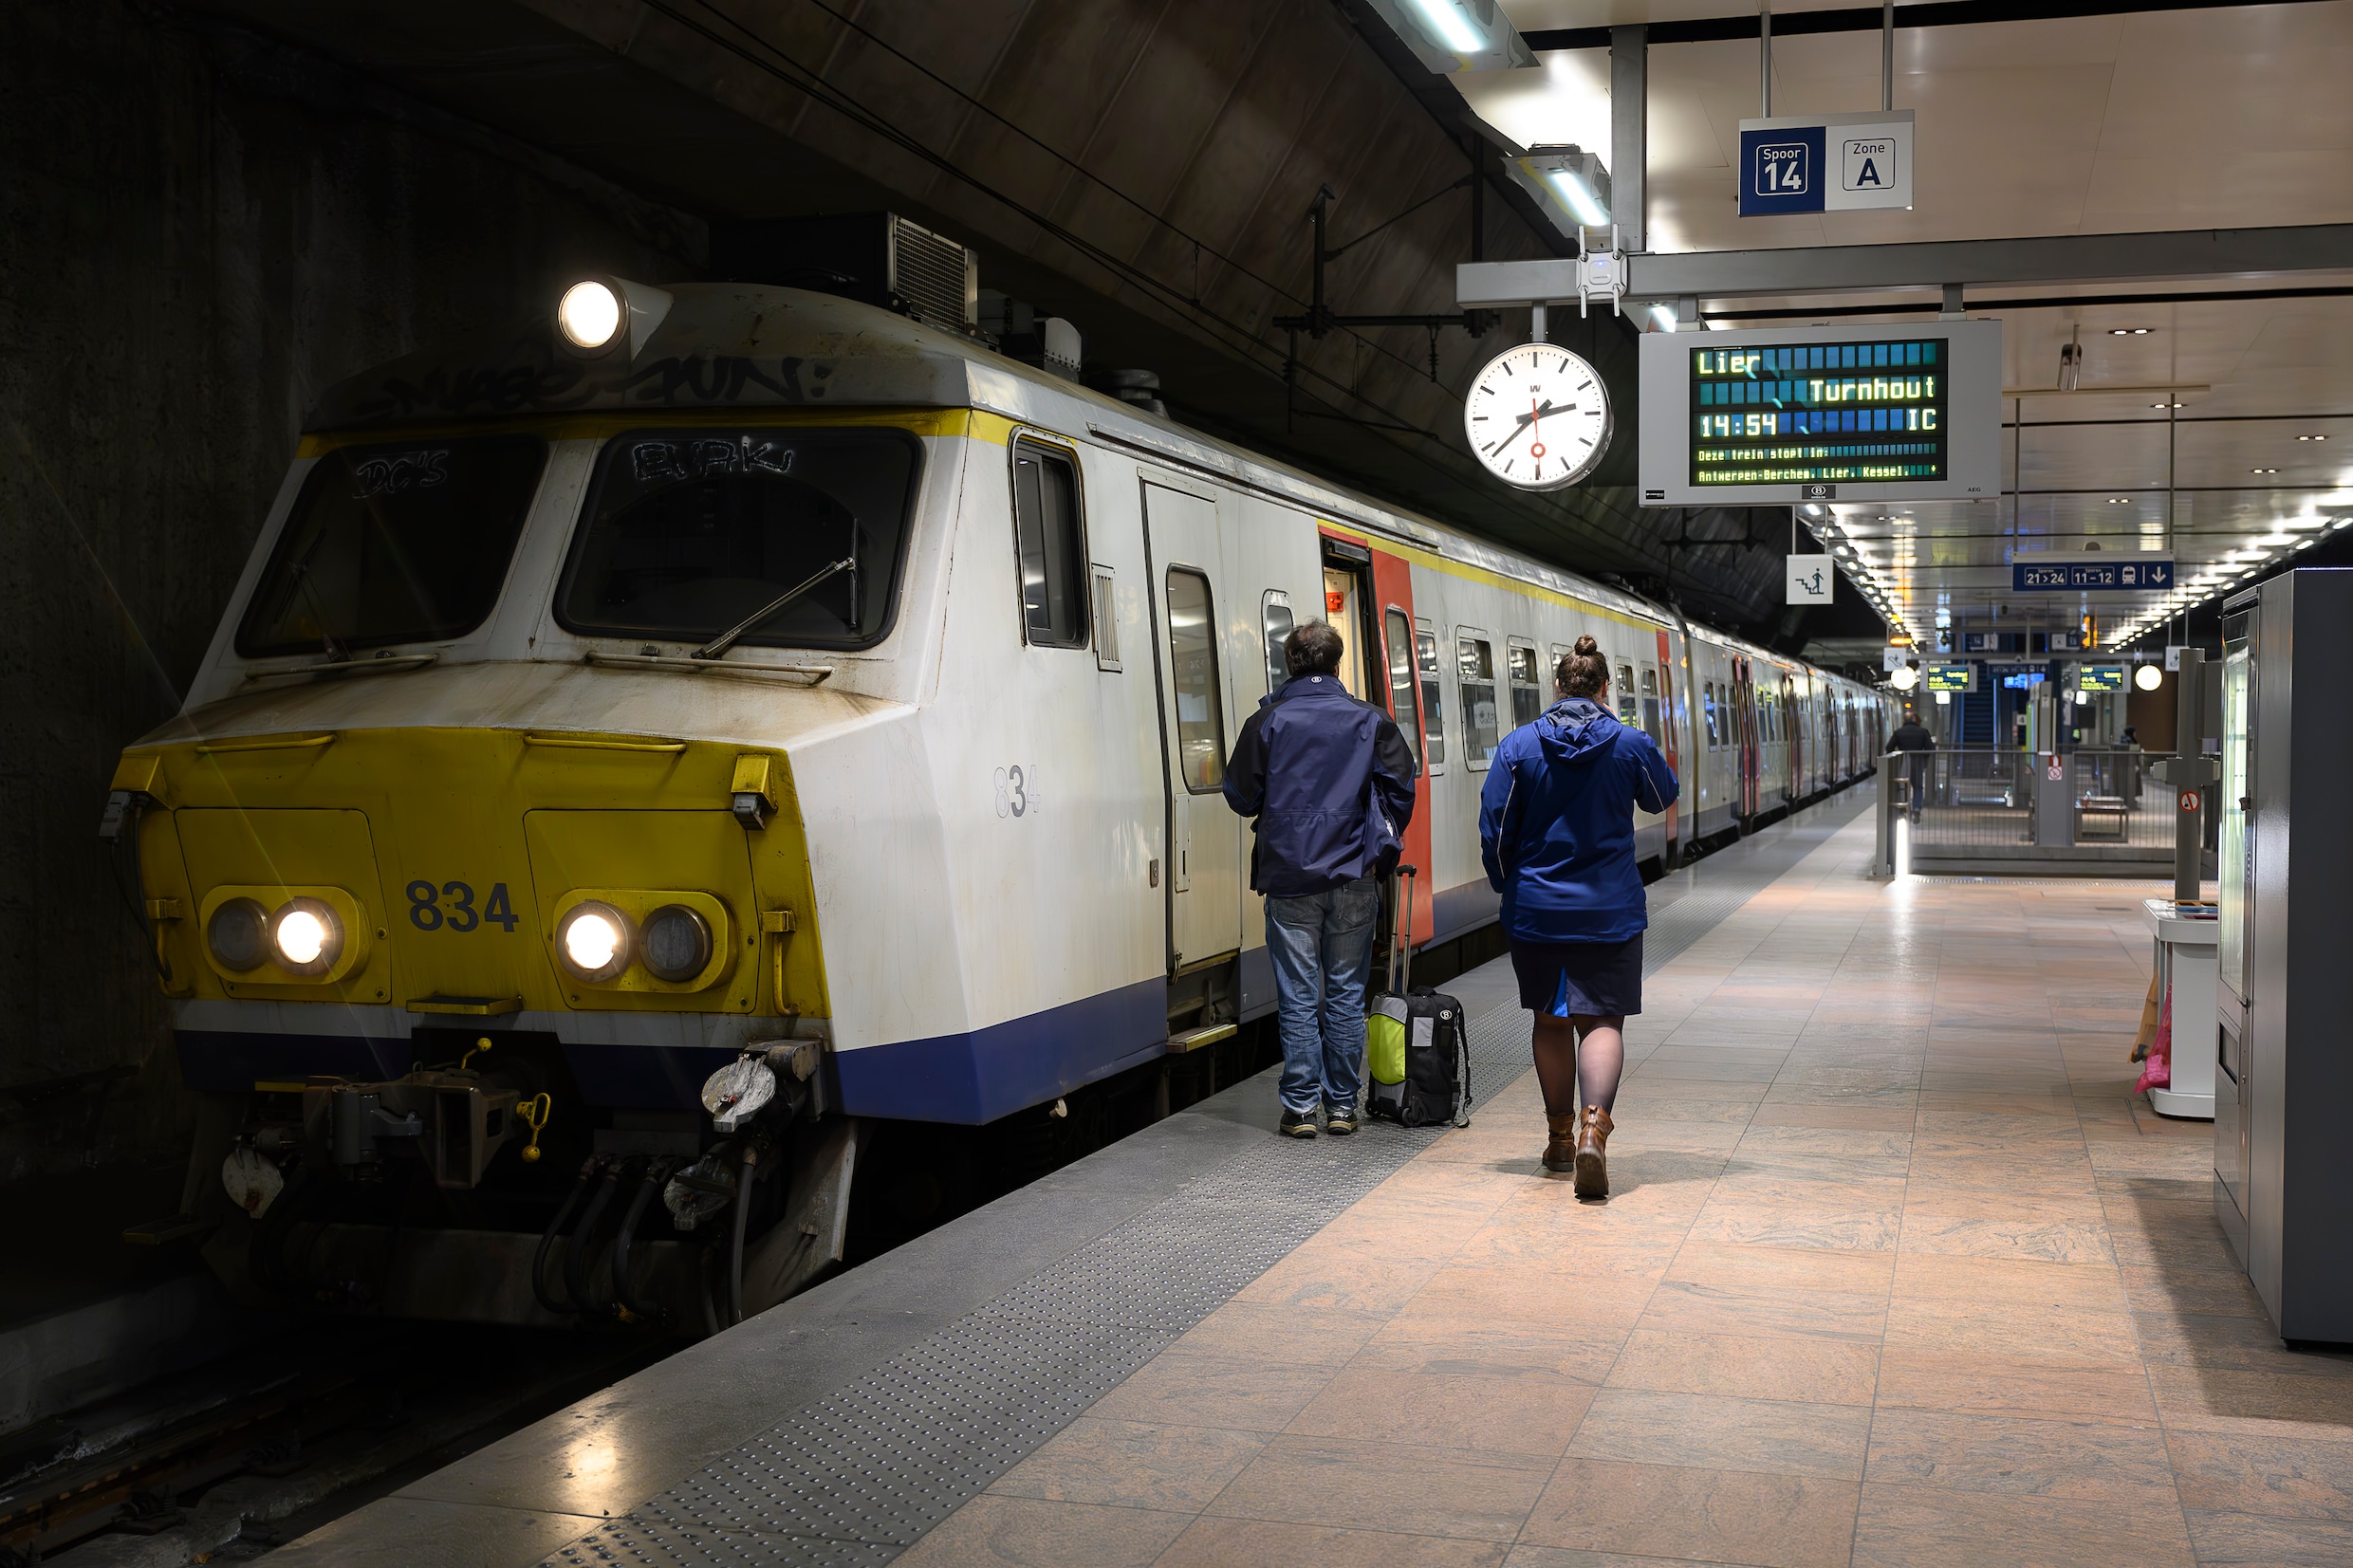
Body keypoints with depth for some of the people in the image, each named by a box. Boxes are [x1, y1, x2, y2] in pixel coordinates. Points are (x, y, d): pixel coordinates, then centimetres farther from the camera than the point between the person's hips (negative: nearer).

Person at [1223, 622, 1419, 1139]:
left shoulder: (1267, 720, -1)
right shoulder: (1369, 720, 3)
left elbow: (1240, 795, 1)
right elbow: (1401, 782, -2)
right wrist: (1381, 847, 11)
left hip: (1289, 877, -1)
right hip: (1353, 878, 1)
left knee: (1298, 996, 3)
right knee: (1346, 993, 8)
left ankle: (1300, 1109, 4)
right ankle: (1342, 1106, 11)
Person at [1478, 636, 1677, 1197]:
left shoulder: (1518, 746, -5)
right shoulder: (1631, 745, -6)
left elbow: (1494, 830, -3)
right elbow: (1663, 796, 15)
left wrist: (1508, 886, 13)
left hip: (1535, 912, 1)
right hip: (1611, 912, -1)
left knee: (1550, 1020, 15)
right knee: (1602, 1020, -1)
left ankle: (1560, 1138, 25)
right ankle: (1593, 1128, -23)